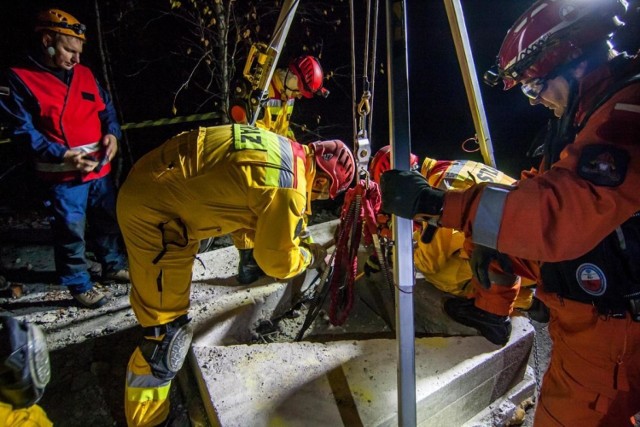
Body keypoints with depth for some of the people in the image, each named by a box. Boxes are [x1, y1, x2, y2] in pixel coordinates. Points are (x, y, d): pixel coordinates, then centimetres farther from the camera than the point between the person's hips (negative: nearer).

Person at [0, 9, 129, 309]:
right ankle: (79, 285, 17)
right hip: (62, 175, -5)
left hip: (99, 169, 6)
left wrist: (111, 133, -5)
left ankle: (113, 266, 36)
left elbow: (106, 108, 15)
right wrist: (62, 155, -22)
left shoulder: (84, 74, 10)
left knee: (108, 222, 17)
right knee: (71, 232, 1)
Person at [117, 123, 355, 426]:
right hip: (152, 210, -10)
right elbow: (276, 260, -13)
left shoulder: (286, 149, 5)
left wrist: (297, 242, 21)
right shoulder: (290, 188, -23)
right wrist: (308, 257, 6)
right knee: (168, 331, -1)